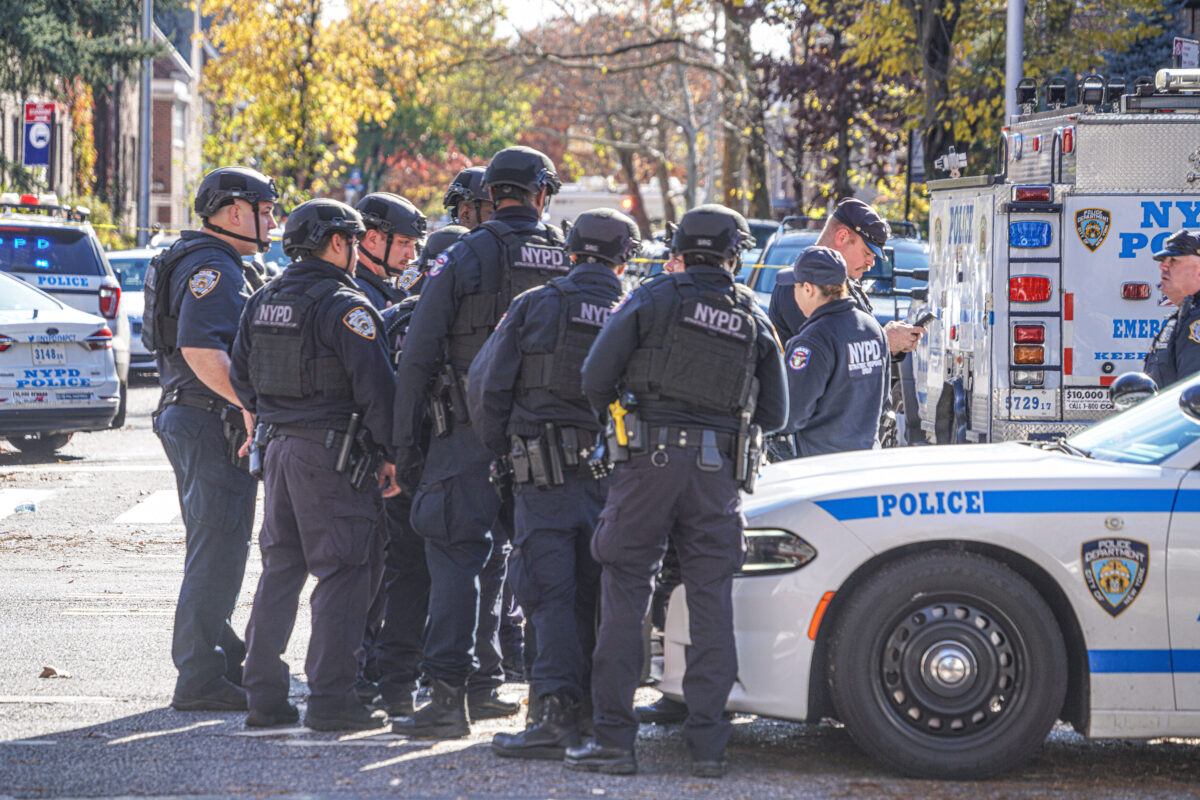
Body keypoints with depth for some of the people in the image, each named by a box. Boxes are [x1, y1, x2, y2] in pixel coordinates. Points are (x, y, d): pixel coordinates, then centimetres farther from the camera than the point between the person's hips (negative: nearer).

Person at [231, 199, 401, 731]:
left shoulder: (263, 302, 12)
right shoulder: (345, 306, -12)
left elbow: (241, 377, 17)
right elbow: (374, 385, -16)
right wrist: (389, 453, -9)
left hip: (280, 447, 8)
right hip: (334, 452, -8)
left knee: (281, 568, 13)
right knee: (343, 572, -3)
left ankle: (264, 694, 12)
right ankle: (330, 698, -6)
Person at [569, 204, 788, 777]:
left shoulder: (654, 299, 3)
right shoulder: (755, 319, 12)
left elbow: (595, 378, -2)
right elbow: (774, 414, 15)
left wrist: (620, 419, 18)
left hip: (650, 460, -2)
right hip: (718, 472, 2)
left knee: (625, 597, 1)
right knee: (711, 602, 6)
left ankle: (613, 738, -3)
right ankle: (708, 744, 3)